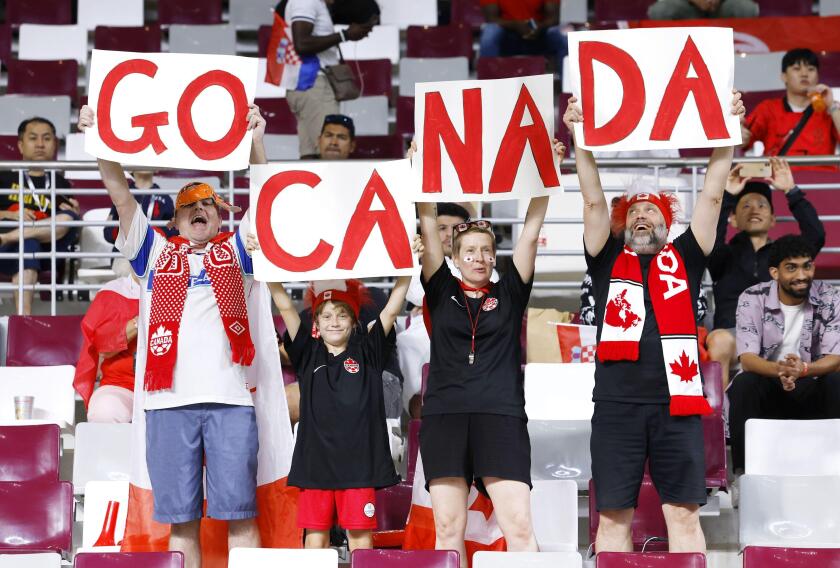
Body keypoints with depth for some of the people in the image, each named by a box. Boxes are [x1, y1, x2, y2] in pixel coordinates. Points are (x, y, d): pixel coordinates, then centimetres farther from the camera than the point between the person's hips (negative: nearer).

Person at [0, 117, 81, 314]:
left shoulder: (62, 185, 19)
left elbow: (72, 234, 19)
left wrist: (73, 216, -3)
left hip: (46, 251, 2)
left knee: (67, 218, -24)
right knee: (28, 243, -37)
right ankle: (24, 318, -53)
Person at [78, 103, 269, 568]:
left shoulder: (235, 252, 19)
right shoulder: (156, 253, 20)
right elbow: (121, 194, 13)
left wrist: (255, 139, -4)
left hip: (230, 398, -1)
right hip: (168, 401, 1)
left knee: (239, 513, -3)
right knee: (180, 518, 1)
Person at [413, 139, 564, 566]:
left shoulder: (509, 294, 12)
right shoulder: (441, 292, 12)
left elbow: (530, 232, 8)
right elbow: (429, 227, 8)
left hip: (501, 417, -1)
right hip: (444, 416, 1)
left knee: (519, 526, -11)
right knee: (448, 529, -2)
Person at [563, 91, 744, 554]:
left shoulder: (683, 259, 15)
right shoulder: (609, 262, 15)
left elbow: (712, 195, 11)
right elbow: (593, 200, 10)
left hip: (677, 400, 0)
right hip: (617, 404, 0)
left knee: (683, 513, -2)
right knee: (613, 516, -1)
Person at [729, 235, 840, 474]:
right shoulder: (752, 299, -10)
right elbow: (747, 358, -19)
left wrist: (803, 369, -39)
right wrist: (778, 370, -43)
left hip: (811, 388, 1)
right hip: (768, 388, -1)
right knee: (742, 384, -31)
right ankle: (741, 470, -24)